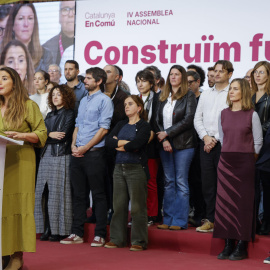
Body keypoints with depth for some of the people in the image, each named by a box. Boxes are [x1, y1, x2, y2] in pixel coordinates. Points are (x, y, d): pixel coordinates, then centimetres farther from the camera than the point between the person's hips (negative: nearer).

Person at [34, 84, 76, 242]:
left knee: (58, 192, -6)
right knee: (44, 192, 2)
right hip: (46, 155, 6)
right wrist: (51, 134, -5)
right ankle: (49, 228, 7)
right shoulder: (50, 115, 21)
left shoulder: (69, 114, 0)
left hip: (61, 156, -6)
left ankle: (59, 230, -2)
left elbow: (63, 136, -11)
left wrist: (46, 136, -4)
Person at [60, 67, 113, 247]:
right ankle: (77, 233, 13)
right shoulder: (83, 101, 19)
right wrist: (74, 145, 3)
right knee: (78, 194, 8)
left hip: (94, 153, -7)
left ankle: (100, 235, 2)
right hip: (78, 155, 7)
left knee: (98, 194, -2)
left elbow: (104, 129, -10)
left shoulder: (104, 100, -4)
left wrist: (85, 147, -12)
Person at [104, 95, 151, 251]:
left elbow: (136, 144, -18)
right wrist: (125, 143, -11)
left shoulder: (144, 126, -2)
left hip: (136, 169, -6)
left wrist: (119, 144, -2)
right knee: (119, 205, 6)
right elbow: (109, 141, 2)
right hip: (119, 168, 6)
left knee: (137, 207, -4)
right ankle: (117, 239, 13)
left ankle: (139, 241, 2)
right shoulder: (121, 125, 17)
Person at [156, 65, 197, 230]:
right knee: (169, 182, 7)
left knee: (181, 182, -3)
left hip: (183, 144, -5)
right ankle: (168, 219, 11)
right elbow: (158, 120, 10)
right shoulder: (164, 97, 15)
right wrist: (163, 140, -5)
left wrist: (167, 133, -10)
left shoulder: (189, 96, -1)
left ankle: (180, 221, 1)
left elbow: (188, 120, -10)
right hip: (165, 145, 5)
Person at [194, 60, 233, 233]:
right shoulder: (205, 94, 16)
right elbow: (198, 119, 15)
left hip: (223, 144, -5)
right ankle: (210, 220, 14)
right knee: (208, 183, 7)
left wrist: (215, 140, -10)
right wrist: (205, 137, -1)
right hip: (206, 144, 5)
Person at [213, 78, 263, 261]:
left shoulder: (251, 115, -5)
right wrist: (229, 153, 13)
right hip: (225, 162, 4)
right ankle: (229, 245, 11)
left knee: (243, 203, -1)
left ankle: (242, 247, 4)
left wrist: (248, 156, 6)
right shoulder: (224, 114, 9)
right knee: (225, 202, 3)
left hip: (244, 163, -4)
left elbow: (258, 141, 0)